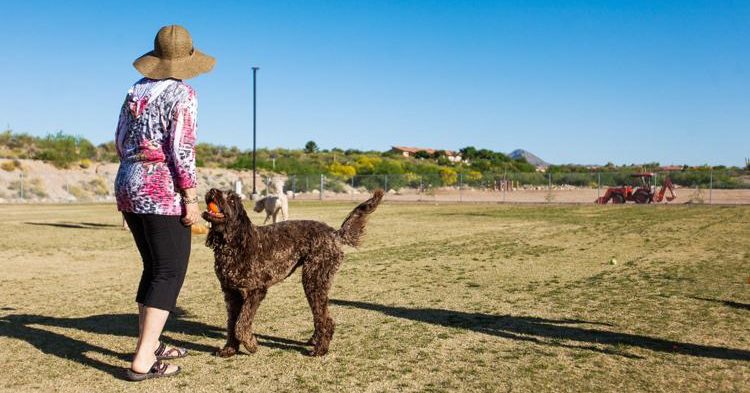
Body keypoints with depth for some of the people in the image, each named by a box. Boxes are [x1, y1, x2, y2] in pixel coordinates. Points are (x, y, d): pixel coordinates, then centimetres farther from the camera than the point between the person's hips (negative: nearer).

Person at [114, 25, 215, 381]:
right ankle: (142, 361, -4)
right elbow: (181, 150, -16)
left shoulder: (136, 90, 13)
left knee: (154, 267, 17)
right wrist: (191, 198, -12)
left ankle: (150, 344, 25)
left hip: (128, 187, 8)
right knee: (170, 272, -2)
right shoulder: (182, 93, -9)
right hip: (163, 192, -8)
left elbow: (121, 142, 17)